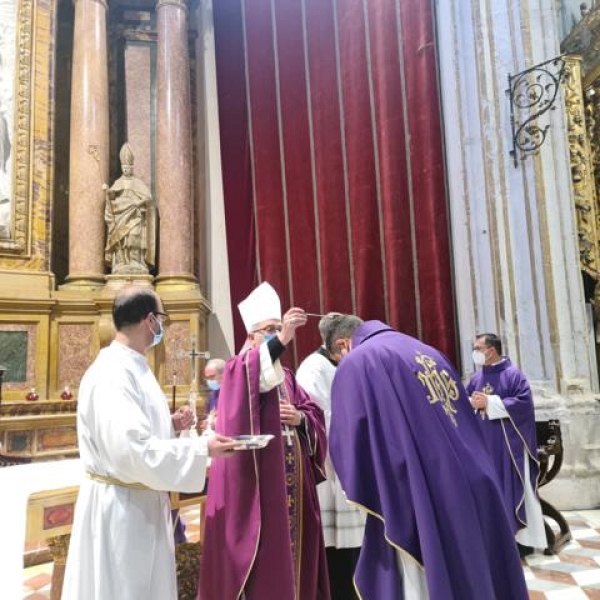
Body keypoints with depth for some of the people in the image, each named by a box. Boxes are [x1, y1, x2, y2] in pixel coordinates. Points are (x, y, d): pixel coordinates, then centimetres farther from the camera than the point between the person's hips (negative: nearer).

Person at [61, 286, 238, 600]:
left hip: (140, 501, 10)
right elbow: (131, 447, -31)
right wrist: (201, 448, -25)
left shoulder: (130, 367, 8)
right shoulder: (112, 372, -23)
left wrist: (169, 424, 9)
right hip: (121, 505, -10)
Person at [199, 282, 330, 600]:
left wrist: (300, 418, -8)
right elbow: (253, 374, -29)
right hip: (257, 476, -6)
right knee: (263, 552, -3)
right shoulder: (239, 368, -4)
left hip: (292, 478, 7)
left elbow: (315, 413, 13)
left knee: (291, 543, 13)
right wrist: (281, 340, -41)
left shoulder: (287, 375, 16)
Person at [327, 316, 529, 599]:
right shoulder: (428, 353, 18)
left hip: (416, 499, -7)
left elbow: (349, 443, -9)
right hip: (470, 488, 8)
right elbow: (468, 424, 19)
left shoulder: (356, 363, -3)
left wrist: (365, 490, 8)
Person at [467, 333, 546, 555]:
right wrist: (471, 403, -13)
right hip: (484, 444, 6)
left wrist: (489, 403, -19)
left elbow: (523, 402, -17)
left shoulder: (513, 374, -8)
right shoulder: (476, 378, 11)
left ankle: (523, 538, 14)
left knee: (514, 489, 2)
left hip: (508, 444, -6)